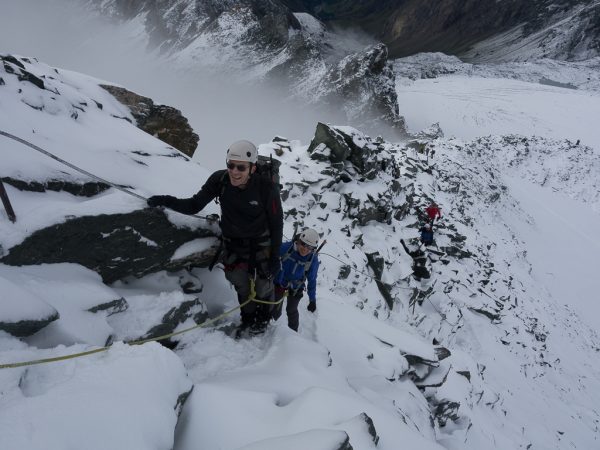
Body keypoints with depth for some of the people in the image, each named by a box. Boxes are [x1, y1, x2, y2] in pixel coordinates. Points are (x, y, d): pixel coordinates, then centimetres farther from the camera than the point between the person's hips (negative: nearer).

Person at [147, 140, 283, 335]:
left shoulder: (267, 187, -28)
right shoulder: (220, 180, -21)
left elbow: (276, 223, -16)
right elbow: (195, 206, -13)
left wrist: (275, 256, -12)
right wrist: (167, 201, -30)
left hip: (262, 244, -2)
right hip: (233, 244, 3)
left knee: (263, 285, 11)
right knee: (241, 284, 17)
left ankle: (263, 317, 43)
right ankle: (248, 318, 45)